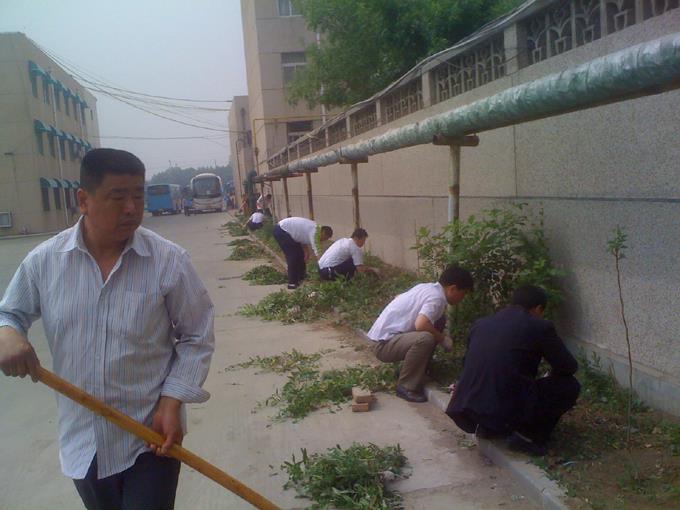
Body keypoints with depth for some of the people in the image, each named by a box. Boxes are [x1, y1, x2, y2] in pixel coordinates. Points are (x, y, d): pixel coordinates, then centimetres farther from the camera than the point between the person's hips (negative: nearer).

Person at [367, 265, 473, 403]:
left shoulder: (426, 287, 8)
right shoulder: (437, 298, -18)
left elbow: (398, 297, 22)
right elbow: (420, 325, -34)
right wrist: (443, 339, -15)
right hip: (384, 344, -10)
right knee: (425, 338, -32)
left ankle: (417, 370, 17)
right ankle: (406, 387, -14)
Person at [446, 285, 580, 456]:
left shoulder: (481, 323, 14)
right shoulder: (540, 327, 0)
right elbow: (569, 367, 10)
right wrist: (551, 376, 31)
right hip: (507, 412, -6)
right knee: (569, 386, 13)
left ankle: (486, 427, 18)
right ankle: (527, 435, 5)